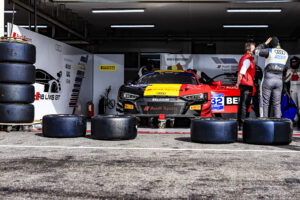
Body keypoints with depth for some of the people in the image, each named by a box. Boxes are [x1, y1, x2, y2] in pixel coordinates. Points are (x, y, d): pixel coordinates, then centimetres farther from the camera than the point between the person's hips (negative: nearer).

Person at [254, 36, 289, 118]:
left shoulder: (270, 51, -8)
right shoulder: (285, 54, 9)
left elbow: (256, 51, 2)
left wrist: (265, 43, 10)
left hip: (268, 80, -4)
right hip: (279, 80, 4)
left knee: (265, 103, 2)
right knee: (277, 104, 6)